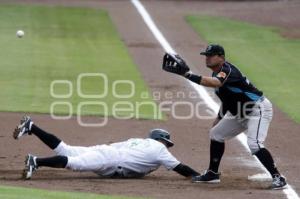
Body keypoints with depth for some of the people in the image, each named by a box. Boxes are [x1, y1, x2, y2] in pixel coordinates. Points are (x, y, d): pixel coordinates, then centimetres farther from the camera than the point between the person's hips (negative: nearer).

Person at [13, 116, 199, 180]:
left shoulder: (144, 142, 28)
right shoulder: (159, 149, 6)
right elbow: (180, 168, 2)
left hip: (107, 150, 9)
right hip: (108, 160, -9)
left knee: (64, 150, 5)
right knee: (75, 163, -27)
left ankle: (31, 127, 1)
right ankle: (36, 161, -44)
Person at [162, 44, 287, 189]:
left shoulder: (227, 70, -24)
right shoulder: (217, 73, 6)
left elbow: (215, 83, -45)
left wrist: (187, 74, -50)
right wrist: (219, 118, 18)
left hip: (258, 109, -11)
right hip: (240, 113, 11)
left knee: (254, 144, -27)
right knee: (216, 133, 15)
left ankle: (277, 178, -20)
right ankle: (213, 174, 26)